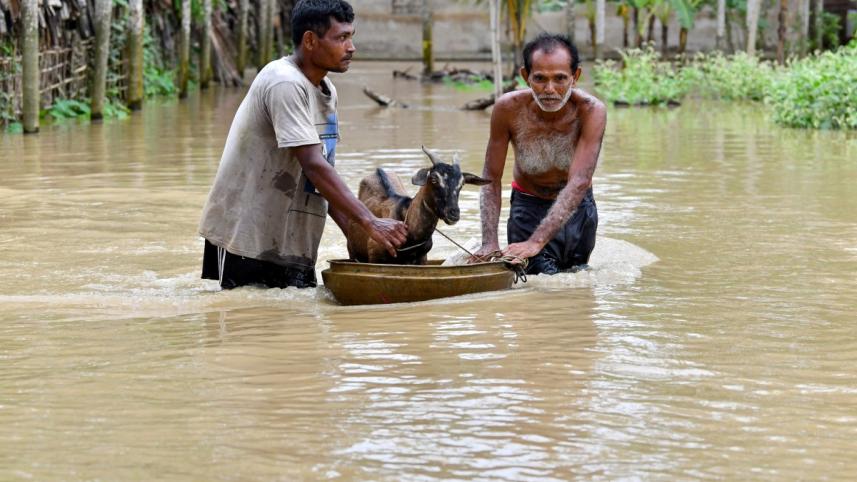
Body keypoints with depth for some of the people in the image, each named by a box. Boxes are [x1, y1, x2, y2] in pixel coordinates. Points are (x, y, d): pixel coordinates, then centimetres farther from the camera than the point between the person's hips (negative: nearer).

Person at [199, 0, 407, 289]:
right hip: (245, 236, -9)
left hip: (290, 241, 9)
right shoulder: (285, 84, -17)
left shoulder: (326, 91, 11)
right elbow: (314, 166, -26)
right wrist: (370, 223, -29)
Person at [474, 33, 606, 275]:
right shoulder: (508, 109, -25)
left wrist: (536, 242, -47)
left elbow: (579, 183, -37)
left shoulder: (591, 111, -30)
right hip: (528, 204, -1)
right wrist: (490, 243, -30)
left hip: (576, 204, 1)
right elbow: (491, 180, -17)